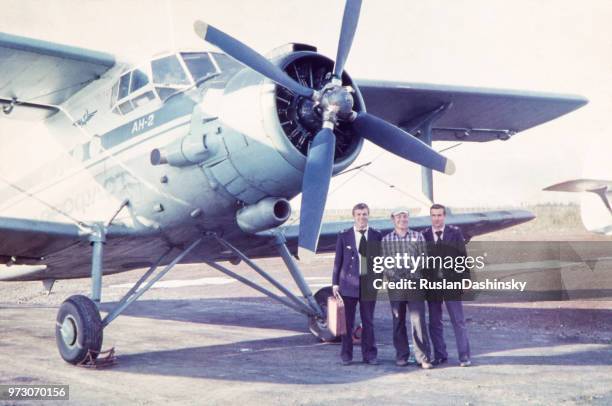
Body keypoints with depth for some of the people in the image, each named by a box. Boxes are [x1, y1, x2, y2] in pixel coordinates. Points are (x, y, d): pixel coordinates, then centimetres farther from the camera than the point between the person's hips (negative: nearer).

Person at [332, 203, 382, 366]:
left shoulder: (376, 236, 6)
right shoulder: (344, 236, 3)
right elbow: (338, 261, 4)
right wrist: (335, 283, 0)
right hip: (348, 283, -1)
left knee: (368, 322, 7)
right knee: (347, 321, 4)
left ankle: (369, 355, 16)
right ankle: (346, 355, 14)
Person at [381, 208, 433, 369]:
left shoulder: (418, 237, 6)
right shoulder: (386, 240, 6)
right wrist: (393, 275, -10)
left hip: (415, 284, -1)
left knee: (419, 320, -6)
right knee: (398, 322, 8)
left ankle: (423, 357, -1)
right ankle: (401, 355, 19)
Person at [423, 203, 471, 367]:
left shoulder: (455, 233, 1)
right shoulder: (424, 235, 3)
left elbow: (463, 256, 2)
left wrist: (465, 279, -3)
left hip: (452, 283, -1)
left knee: (458, 321, 1)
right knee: (434, 323, 7)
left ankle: (464, 356, 7)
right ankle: (439, 355, 18)